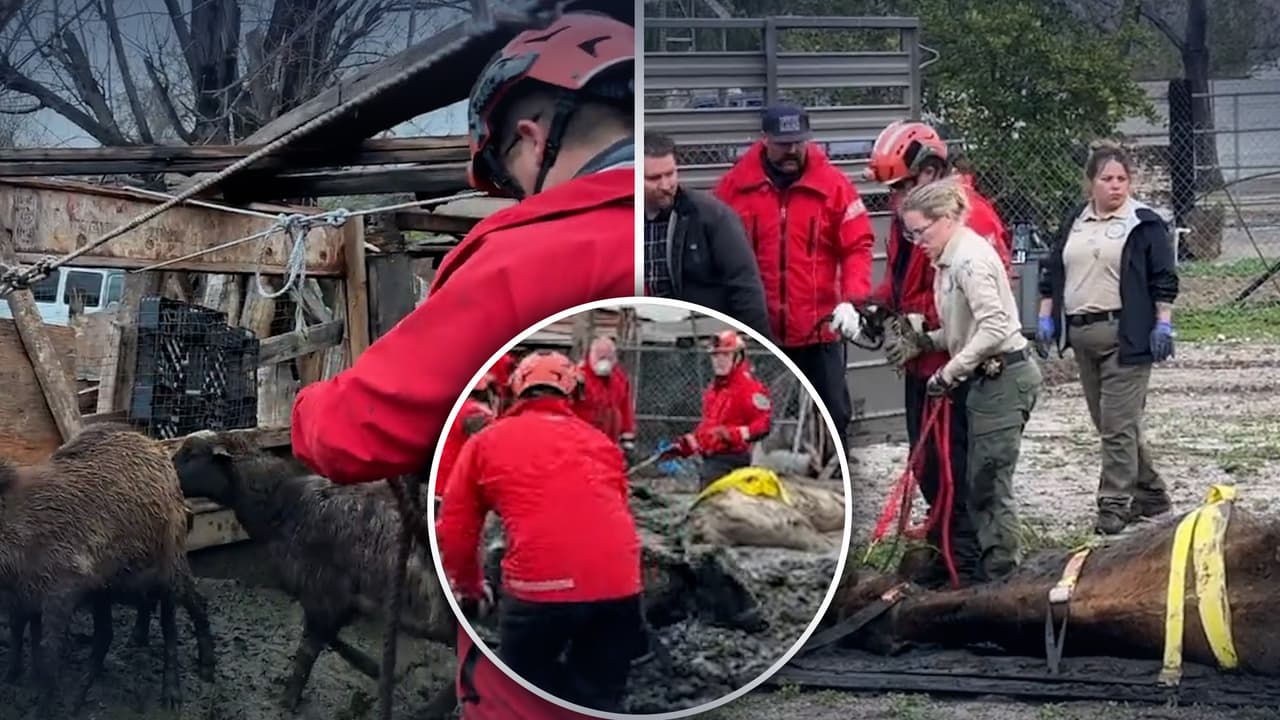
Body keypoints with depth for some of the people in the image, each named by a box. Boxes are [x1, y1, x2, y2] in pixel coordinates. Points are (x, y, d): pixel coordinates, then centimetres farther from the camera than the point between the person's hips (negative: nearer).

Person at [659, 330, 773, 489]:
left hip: (731, 460, -10)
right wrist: (683, 445, 21)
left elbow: (764, 423, -17)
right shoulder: (713, 389, 21)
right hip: (710, 460, 10)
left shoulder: (749, 387, -9)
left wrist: (733, 434, -28)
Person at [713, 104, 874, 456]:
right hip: (756, 328, 0)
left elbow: (858, 245, -4)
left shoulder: (833, 184, -4)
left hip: (820, 327, 0)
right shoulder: (736, 185, -4)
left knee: (833, 414, 8)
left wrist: (851, 300, -16)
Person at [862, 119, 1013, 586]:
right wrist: (876, 308, 3)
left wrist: (922, 329, -22)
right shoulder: (908, 215, 12)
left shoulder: (970, 218, -18)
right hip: (921, 363, 10)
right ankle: (947, 543, 27)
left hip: (956, 365, -10)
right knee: (927, 460, 16)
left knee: (952, 462, -6)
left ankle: (963, 555, 2)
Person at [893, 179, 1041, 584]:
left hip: (1004, 378, -10)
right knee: (980, 481, 12)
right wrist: (926, 342, 5)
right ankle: (993, 568, 19)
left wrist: (950, 372, -20)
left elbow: (993, 328, -25)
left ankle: (1000, 574, 0)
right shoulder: (949, 258, 13)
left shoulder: (970, 258, -17)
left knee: (989, 482, -6)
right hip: (989, 378, 10)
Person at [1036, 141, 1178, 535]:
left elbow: (1164, 280, -3)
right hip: (1082, 335, 7)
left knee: (1119, 424, -9)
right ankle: (1151, 492, 24)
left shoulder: (1145, 224, -2)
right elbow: (1052, 273, 18)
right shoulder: (1074, 222, 14)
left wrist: (1163, 324, -10)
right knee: (1107, 423, 12)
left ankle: (1115, 504, -4)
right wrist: (1046, 317, 11)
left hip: (1126, 336, -7)